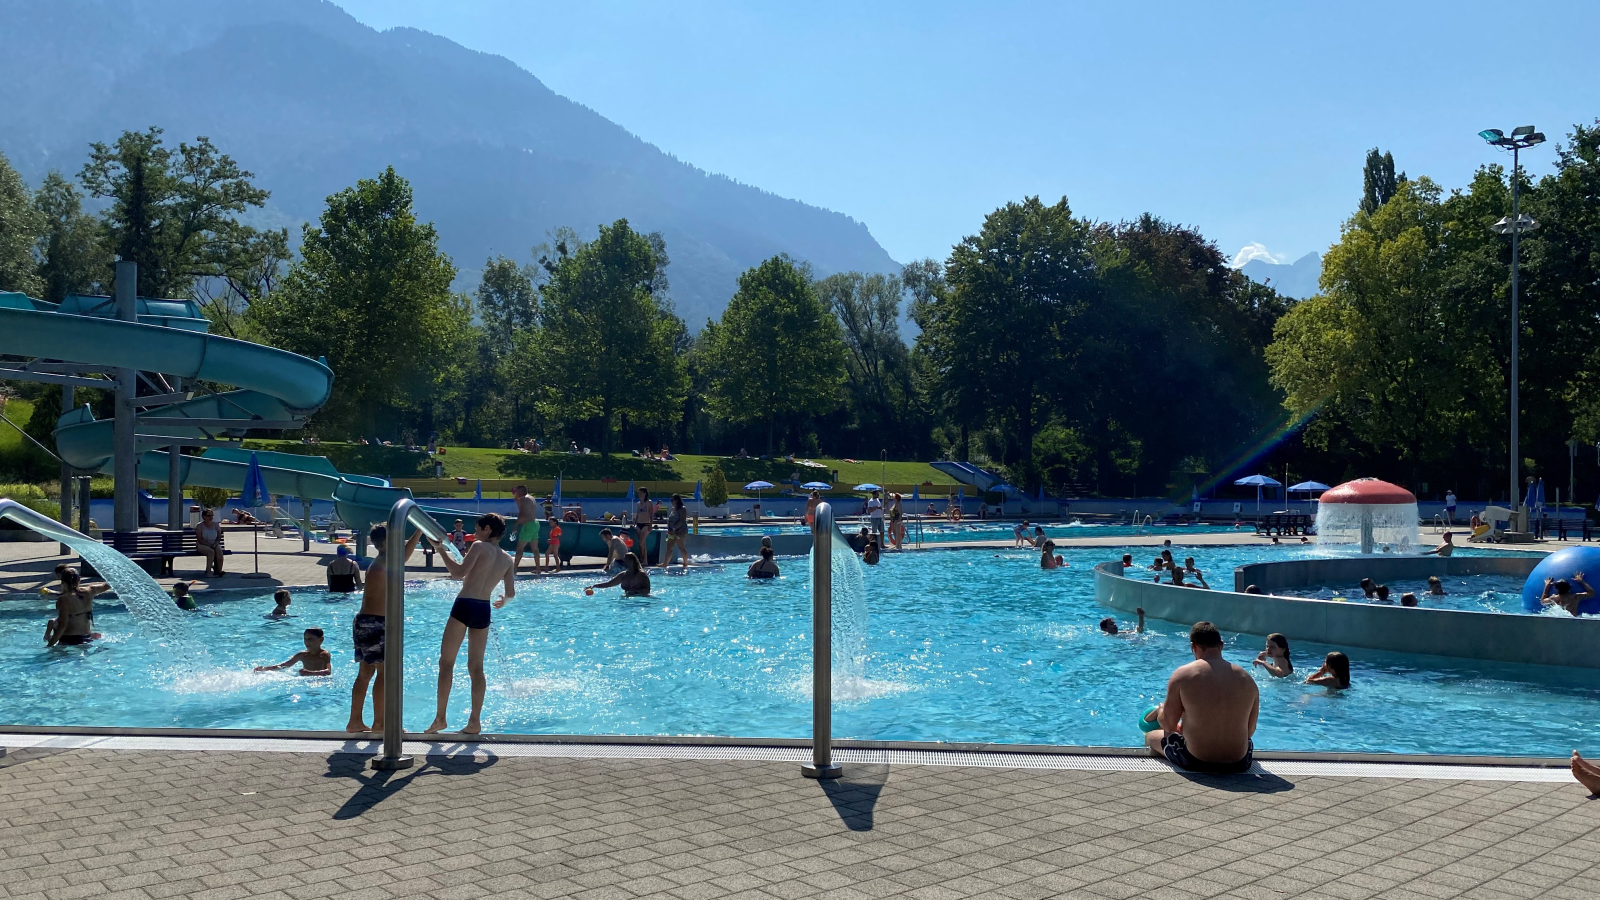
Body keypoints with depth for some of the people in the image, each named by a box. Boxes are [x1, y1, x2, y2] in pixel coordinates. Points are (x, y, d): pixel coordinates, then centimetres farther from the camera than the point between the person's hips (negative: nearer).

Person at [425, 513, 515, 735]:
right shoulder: (507, 559, 12)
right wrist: (503, 601, 32)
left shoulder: (479, 547, -5)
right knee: (476, 667, 10)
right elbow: (511, 593, 10)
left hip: (464, 606, -6)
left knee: (446, 662, 2)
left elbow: (459, 572, -15)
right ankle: (474, 721, 9)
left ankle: (440, 718, -1)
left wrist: (441, 550, -7)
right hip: (484, 610, 6)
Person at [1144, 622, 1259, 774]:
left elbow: (1168, 724, -4)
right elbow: (1250, 731, 8)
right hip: (1239, 764, 3)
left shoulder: (1183, 674, -10)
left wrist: (1161, 711, 20)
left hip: (1195, 763, -3)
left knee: (1151, 737, 26)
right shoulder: (1247, 680, -1)